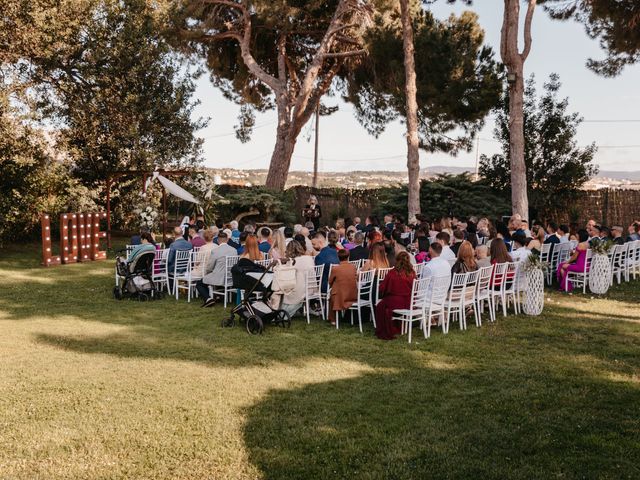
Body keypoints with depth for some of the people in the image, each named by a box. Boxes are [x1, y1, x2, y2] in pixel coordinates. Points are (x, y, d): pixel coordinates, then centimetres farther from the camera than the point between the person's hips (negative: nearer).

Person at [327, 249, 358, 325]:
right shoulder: (353, 267, -5)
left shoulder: (335, 269, -15)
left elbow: (330, 282, 1)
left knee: (331, 297, 29)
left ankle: (333, 319, 34)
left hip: (340, 298, -4)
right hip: (353, 297, 4)